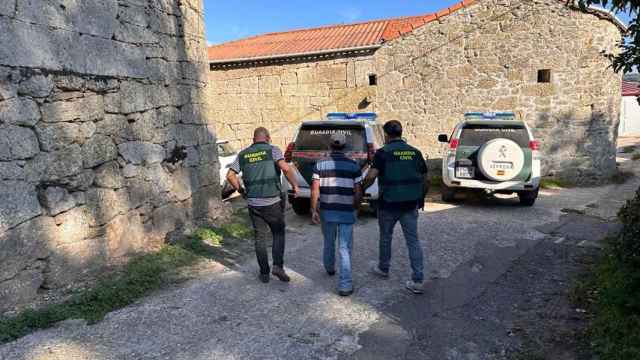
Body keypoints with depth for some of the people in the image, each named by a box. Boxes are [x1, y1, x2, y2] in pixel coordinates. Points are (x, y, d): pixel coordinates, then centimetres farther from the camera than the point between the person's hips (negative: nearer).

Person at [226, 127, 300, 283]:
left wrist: (240, 190, 18)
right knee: (278, 234, 14)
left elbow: (230, 175, 5)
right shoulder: (272, 150, -3)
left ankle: (264, 273, 17)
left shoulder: (243, 154, 8)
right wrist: (294, 185, -8)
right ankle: (278, 266, -1)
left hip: (253, 203, 3)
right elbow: (285, 167, -19)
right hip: (273, 202, -3)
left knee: (260, 238, 12)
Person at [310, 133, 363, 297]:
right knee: (345, 249, 1)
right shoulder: (353, 165, -3)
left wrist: (313, 210, 2)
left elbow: (315, 190, -6)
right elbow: (358, 192, -2)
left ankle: (329, 268, 47)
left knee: (329, 243, 23)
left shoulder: (320, 165, -2)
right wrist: (355, 208, 13)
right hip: (346, 213, -2)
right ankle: (345, 285, -2)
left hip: (327, 211, 2)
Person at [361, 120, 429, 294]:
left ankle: (383, 268, 36)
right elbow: (425, 180, 10)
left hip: (388, 204, -3)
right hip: (411, 205, 4)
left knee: (385, 237, 17)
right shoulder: (415, 152, 6)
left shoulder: (383, 152, -10)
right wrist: (421, 199, 21)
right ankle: (418, 281, 5)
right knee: (413, 241, 7)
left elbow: (371, 176, -21)